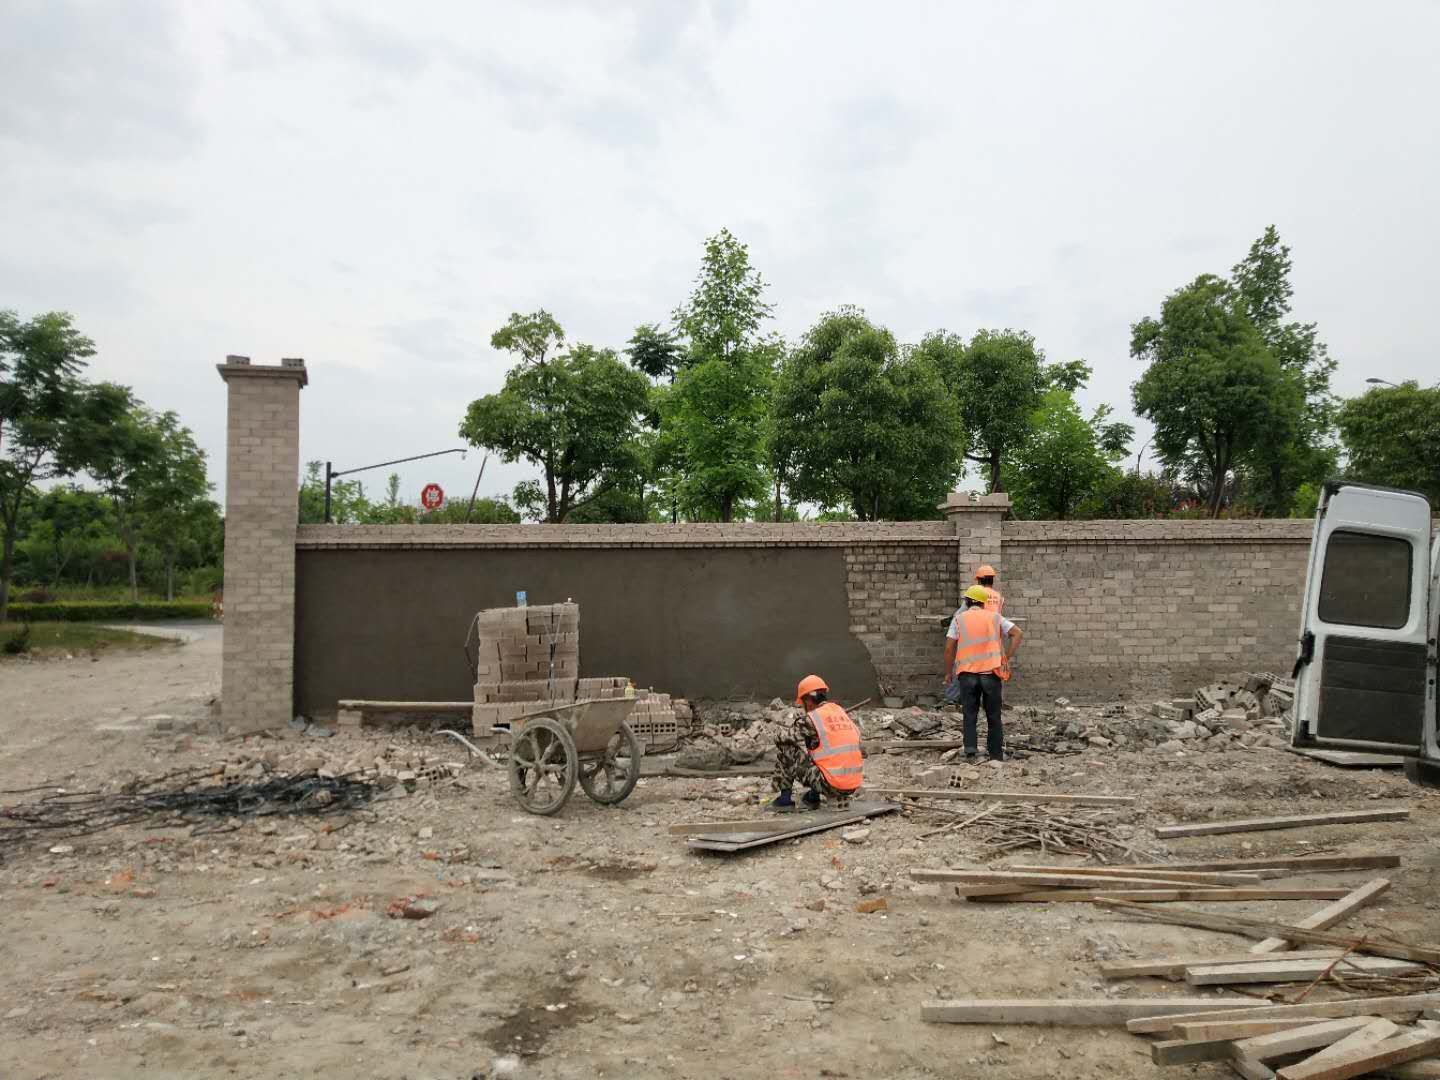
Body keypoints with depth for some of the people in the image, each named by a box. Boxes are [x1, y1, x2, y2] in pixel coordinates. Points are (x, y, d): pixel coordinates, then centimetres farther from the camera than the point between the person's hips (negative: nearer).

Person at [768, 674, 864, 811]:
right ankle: (813, 797, 23)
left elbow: (779, 739, 2)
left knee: (785, 749, 5)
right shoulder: (843, 713, 12)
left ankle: (785, 799, 10)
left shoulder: (810, 719, -7)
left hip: (831, 784, -7)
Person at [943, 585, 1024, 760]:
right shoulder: (994, 617, 11)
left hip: (967, 673, -1)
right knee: (994, 716, 11)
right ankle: (996, 755, 14)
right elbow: (1017, 633, 3)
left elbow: (949, 648, 1)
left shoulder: (959, 619, 7)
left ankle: (970, 750, -10)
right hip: (991, 672, 1)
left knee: (970, 715, 5)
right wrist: (1007, 657, 3)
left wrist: (948, 673, 10)